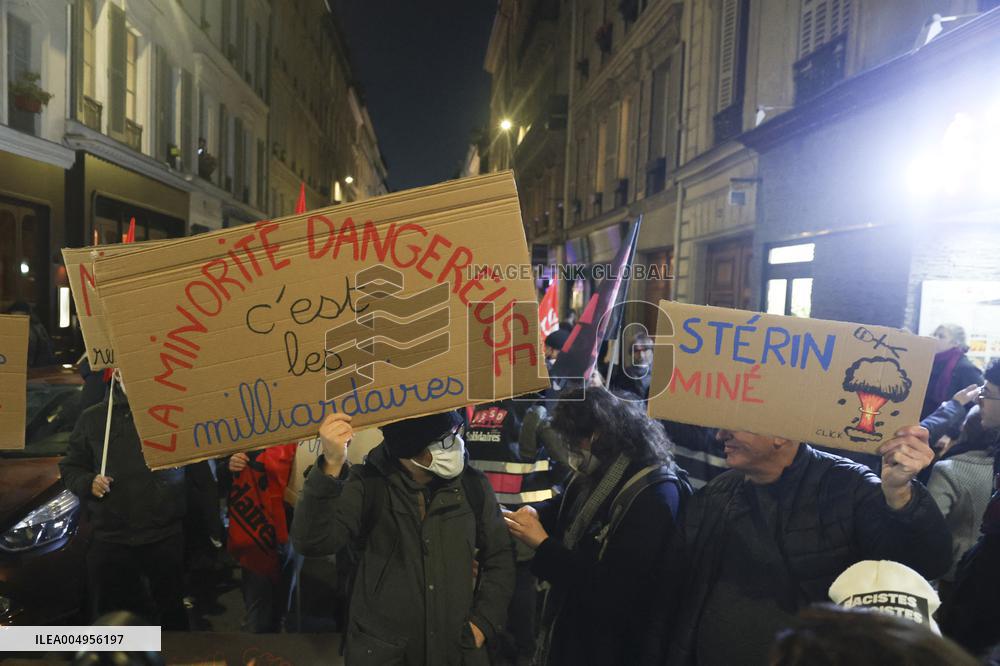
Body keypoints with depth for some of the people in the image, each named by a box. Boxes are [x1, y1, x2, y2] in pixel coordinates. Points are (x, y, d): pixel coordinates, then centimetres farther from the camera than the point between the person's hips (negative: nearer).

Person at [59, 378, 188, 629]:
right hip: (110, 540, 2)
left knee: (174, 618, 9)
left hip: (166, 539, -2)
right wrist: (88, 483, -3)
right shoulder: (92, 418, 9)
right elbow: (70, 467, 15)